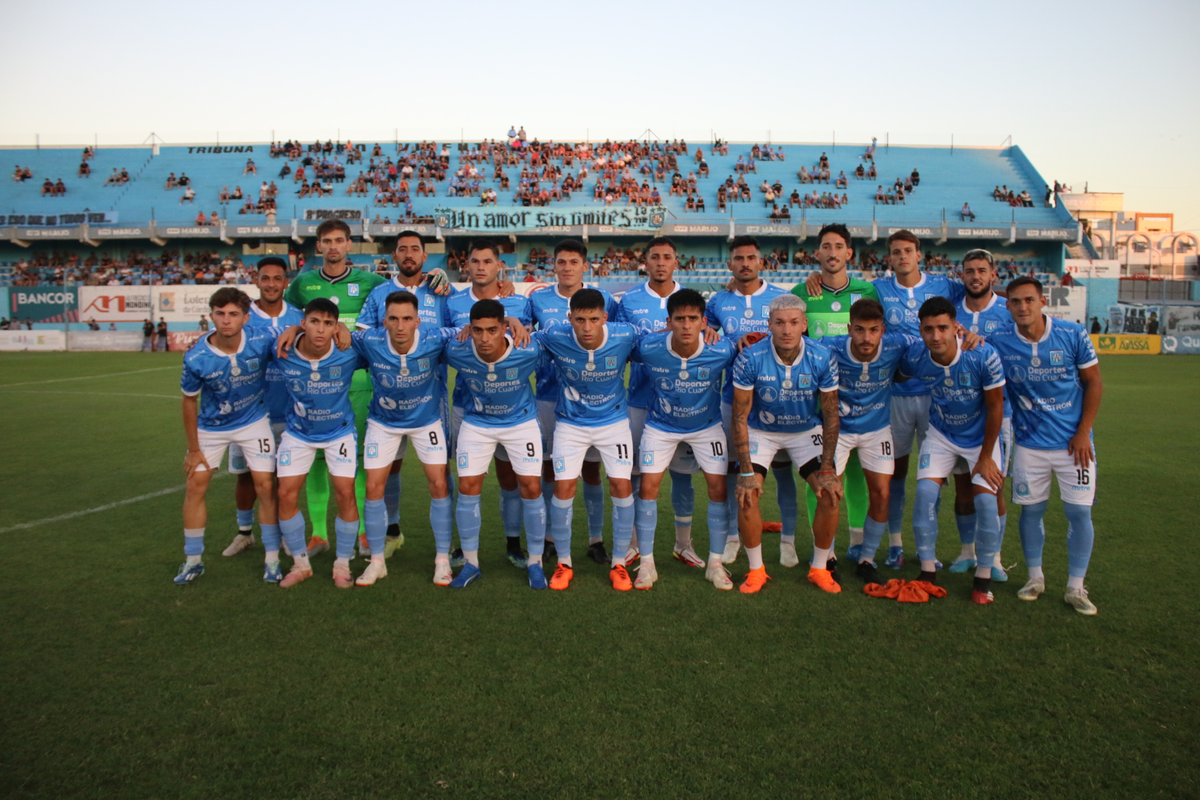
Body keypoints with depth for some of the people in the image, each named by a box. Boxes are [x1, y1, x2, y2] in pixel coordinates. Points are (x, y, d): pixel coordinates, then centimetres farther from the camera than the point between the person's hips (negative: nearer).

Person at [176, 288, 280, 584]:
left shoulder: (262, 343, -23)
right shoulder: (196, 358, -22)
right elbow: (189, 401, -7)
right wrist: (193, 449, -3)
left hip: (254, 422, -1)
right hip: (210, 427, 1)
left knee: (265, 486, -5)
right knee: (196, 485, 0)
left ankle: (272, 558, 10)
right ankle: (193, 560, 17)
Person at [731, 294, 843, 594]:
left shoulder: (822, 358, -21)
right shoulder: (750, 358, -25)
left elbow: (830, 415, -10)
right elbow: (740, 417, -17)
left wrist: (827, 469, -14)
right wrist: (746, 471, -20)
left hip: (807, 430, 1)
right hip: (761, 431, -1)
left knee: (831, 495, -13)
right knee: (746, 495, -18)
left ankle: (819, 568, 10)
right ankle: (756, 569, 4)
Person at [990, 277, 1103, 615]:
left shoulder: (1073, 335, -8)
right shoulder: (999, 344, -7)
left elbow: (1094, 382, 0)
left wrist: (1083, 433, -5)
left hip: (1073, 442, 0)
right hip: (1030, 443, 1)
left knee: (1079, 511, -1)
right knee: (1031, 509, 6)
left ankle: (1076, 587, 13)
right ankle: (1035, 577, 24)